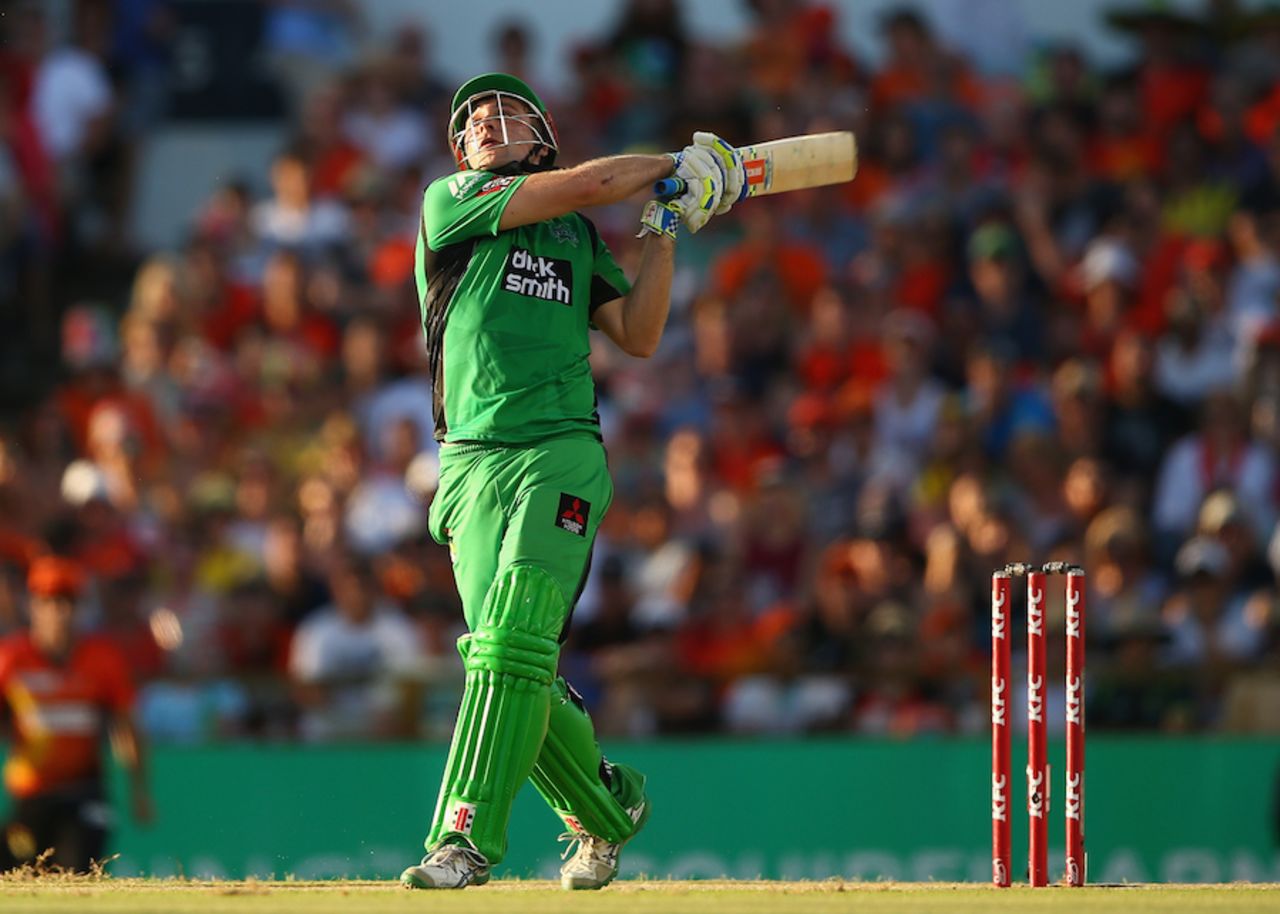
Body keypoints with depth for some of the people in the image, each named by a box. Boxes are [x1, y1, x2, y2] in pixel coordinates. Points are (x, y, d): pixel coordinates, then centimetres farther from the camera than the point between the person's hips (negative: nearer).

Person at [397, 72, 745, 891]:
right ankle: (609, 807, 22)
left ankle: (467, 836, -22)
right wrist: (673, 166, 11)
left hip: (560, 456, 0)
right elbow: (583, 185, -2)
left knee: (514, 639, -18)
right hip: (473, 462, 0)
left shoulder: (581, 238, 21)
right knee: (507, 660, -1)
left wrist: (665, 231, 7)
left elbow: (640, 337, 11)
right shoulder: (449, 203, 9)